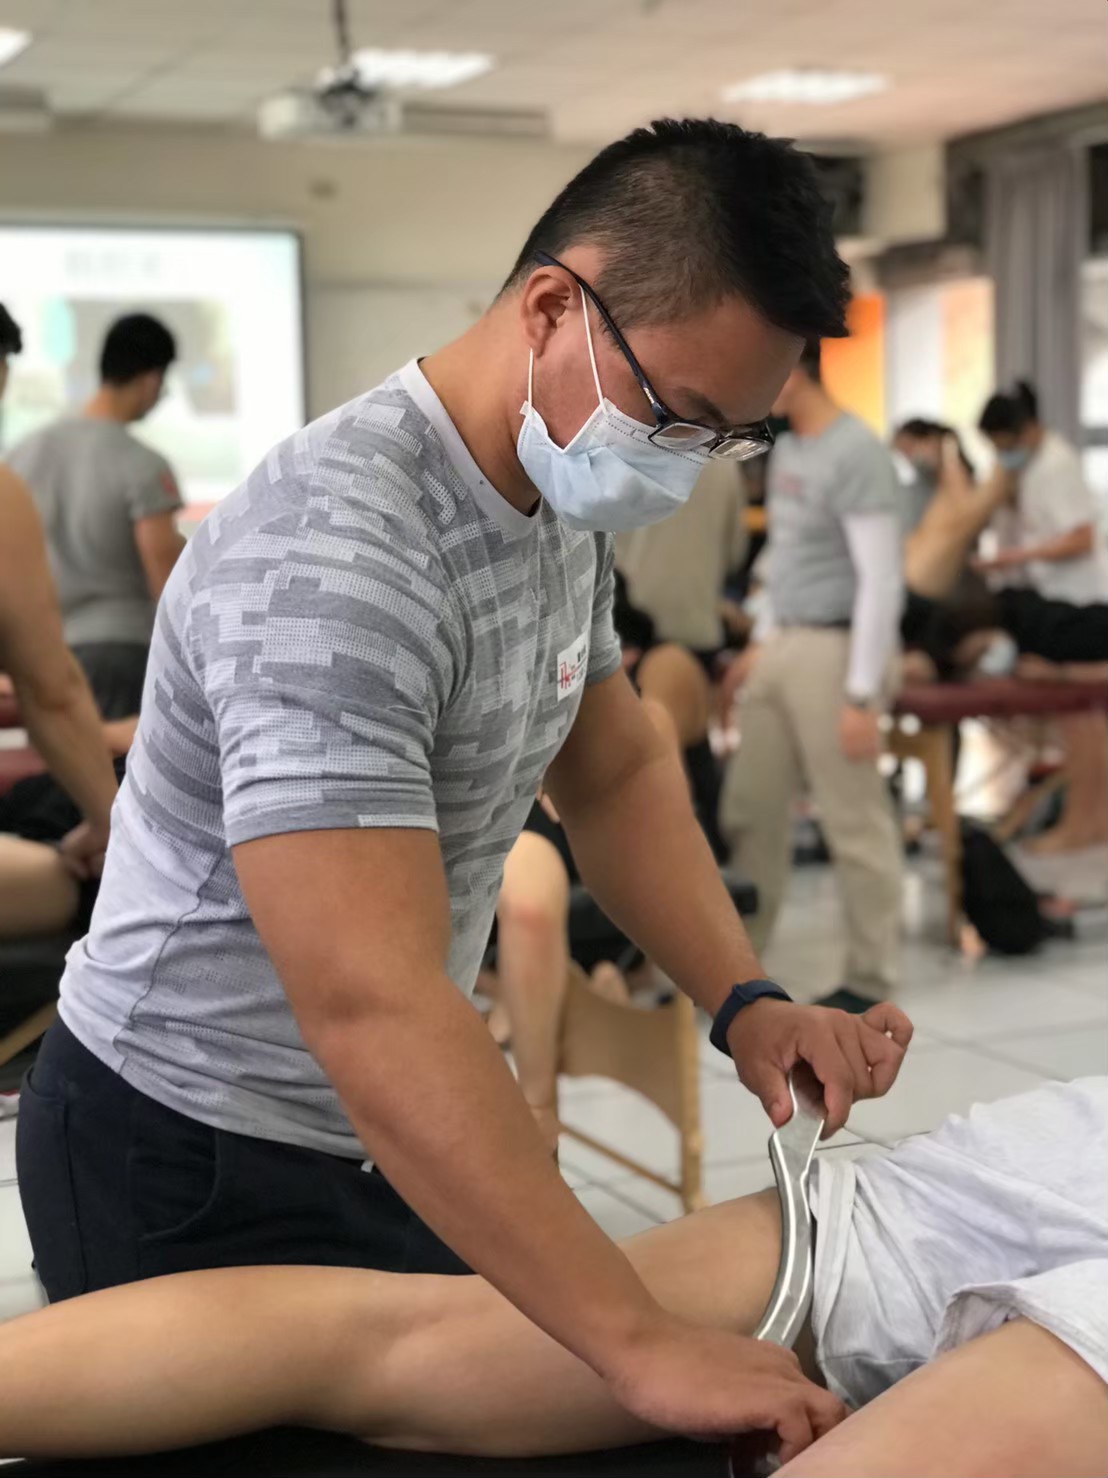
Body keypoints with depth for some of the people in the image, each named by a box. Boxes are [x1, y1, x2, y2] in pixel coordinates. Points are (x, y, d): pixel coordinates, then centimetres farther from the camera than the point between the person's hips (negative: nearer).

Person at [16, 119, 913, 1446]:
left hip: (382, 1135, 9)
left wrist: (746, 1004, -6)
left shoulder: (565, 503, 0)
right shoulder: (336, 555, -31)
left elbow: (614, 774, 10)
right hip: (196, 1165, -8)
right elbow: (373, 1011, -38)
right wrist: (639, 1344, -38)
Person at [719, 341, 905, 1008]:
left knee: (854, 821, -1)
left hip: (837, 648, -9)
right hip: (785, 645, 9)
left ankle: (871, 980, 10)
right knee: (750, 809, 10)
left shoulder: (857, 454, -15)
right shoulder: (787, 448, 13)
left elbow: (881, 582, -18)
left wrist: (861, 694, -20)